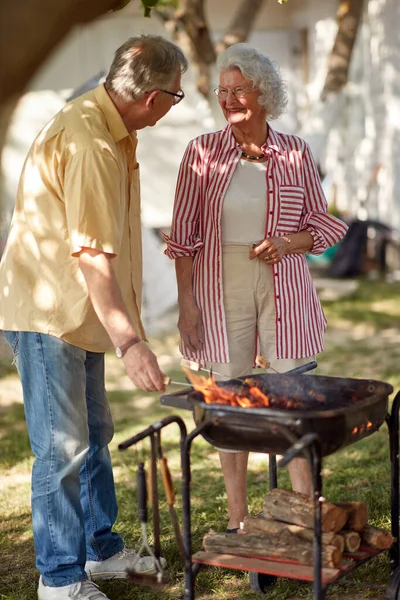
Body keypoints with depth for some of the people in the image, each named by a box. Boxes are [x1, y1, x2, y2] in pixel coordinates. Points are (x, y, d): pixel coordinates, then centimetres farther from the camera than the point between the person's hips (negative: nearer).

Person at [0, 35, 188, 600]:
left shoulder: (109, 129, 9)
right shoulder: (88, 144, -25)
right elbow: (92, 256, -29)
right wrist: (130, 343, -31)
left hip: (79, 314, 11)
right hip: (47, 313, -11)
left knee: (93, 435, 18)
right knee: (62, 448, -3)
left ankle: (101, 550, 32)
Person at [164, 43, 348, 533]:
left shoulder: (295, 154, 3)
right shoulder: (202, 153, -1)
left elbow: (322, 225, 9)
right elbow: (184, 233, 1)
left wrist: (286, 243, -12)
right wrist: (186, 301, -4)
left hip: (282, 285, 1)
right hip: (221, 286, -1)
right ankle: (236, 518, 16)